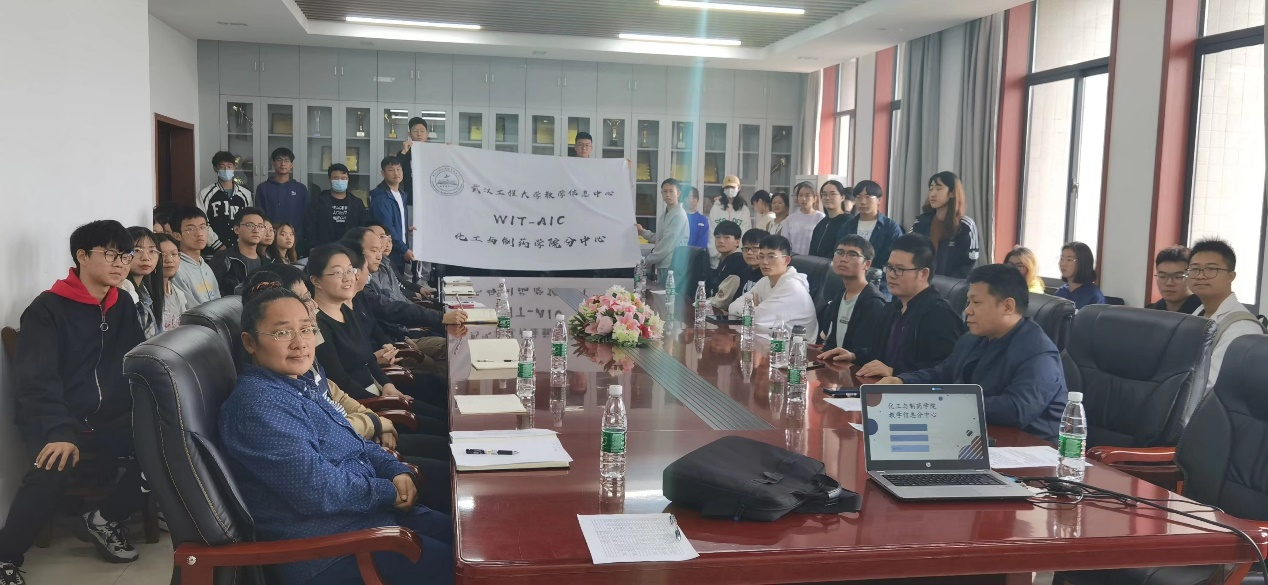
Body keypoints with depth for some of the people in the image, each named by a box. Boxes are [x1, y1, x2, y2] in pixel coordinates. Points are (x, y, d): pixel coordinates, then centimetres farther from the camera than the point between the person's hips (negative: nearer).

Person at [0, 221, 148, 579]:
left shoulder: (123, 306, 13)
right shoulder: (48, 309, -6)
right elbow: (35, 381, -16)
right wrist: (59, 433, -33)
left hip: (110, 420, 5)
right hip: (55, 422, -5)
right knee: (52, 471, -35)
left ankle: (104, 520, 3)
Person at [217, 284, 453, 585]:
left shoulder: (305, 382, 9)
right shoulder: (258, 403, -22)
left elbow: (353, 443, 18)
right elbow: (319, 490, -27)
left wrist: (397, 470, -1)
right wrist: (389, 491, -13)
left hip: (369, 511, 10)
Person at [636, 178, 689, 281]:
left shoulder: (679, 215, -15)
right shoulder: (666, 214, 15)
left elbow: (667, 244, -19)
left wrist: (647, 260, -12)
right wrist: (643, 232, 7)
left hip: (672, 266, -9)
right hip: (663, 265, 9)